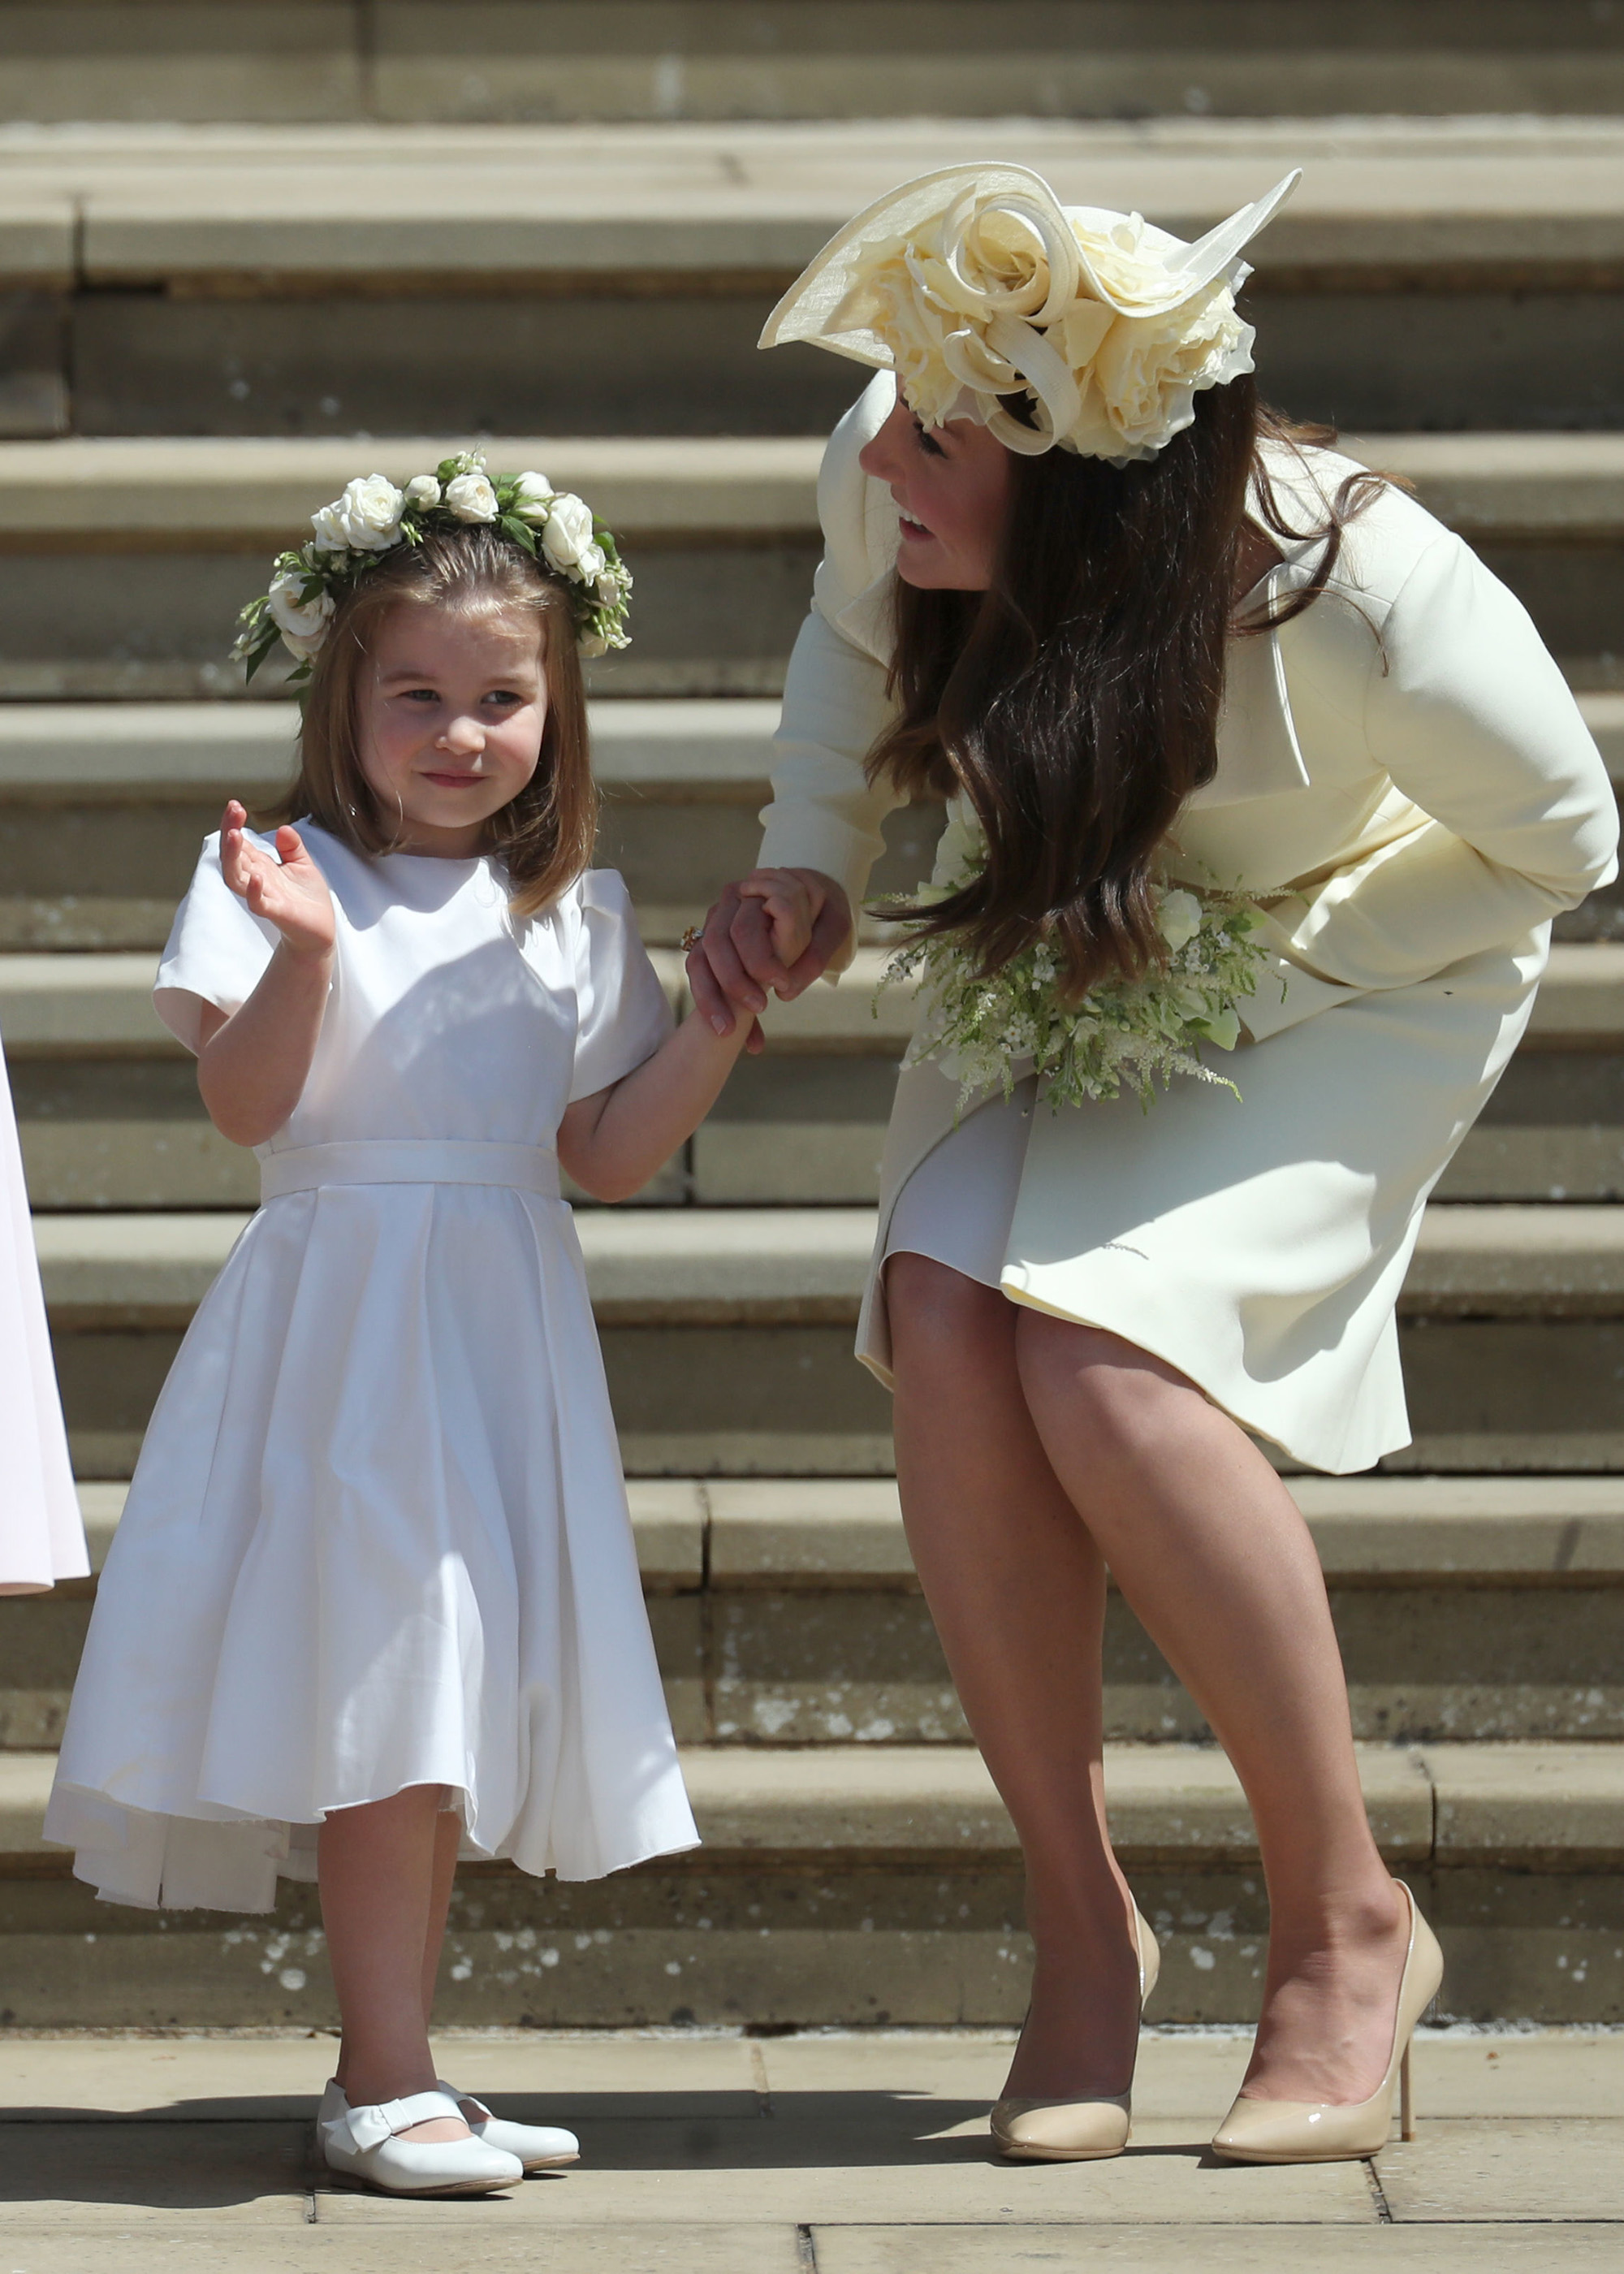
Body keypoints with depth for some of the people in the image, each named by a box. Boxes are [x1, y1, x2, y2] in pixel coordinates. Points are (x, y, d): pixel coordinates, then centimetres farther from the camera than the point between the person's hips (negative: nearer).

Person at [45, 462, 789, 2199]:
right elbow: (244, 1106, -13)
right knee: (379, 1685, -10)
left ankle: (390, 2075, 14)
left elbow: (604, 1153, 10)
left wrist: (726, 1022, 1)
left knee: (453, 1694, 7)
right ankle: (383, 2079, -7)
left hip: (505, 1326, 5)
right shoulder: (283, 878, -3)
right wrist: (302, 955, -27)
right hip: (342, 1320, -5)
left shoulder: (579, 914, 11)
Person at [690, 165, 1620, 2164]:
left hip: (1352, 972, -5)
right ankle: (1081, 1922, -4)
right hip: (1066, 953, 5)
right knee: (946, 1328, -21)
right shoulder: (883, 478, -24)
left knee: (1106, 1358, -26)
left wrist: (1255, 979, -22)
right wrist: (803, 874, -9)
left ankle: (1344, 1923, -8)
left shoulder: (1366, 597, -37)